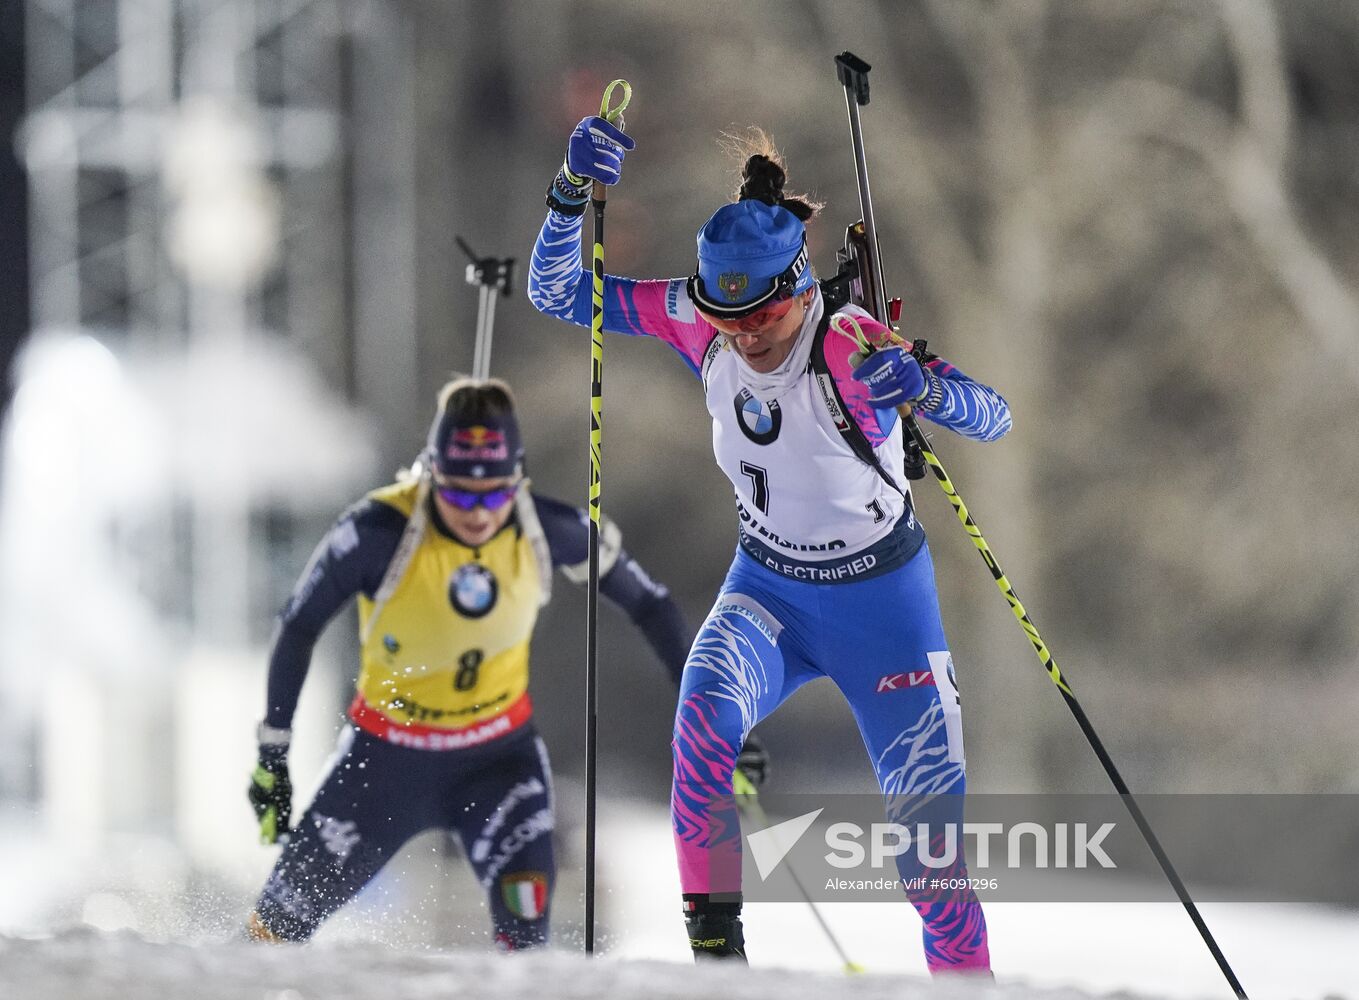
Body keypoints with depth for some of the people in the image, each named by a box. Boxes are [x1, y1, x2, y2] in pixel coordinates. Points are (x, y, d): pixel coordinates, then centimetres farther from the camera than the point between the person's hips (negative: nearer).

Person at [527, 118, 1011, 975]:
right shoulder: (696, 321, -15)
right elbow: (556, 293, -10)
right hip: (767, 590, 3)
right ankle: (715, 945, -20)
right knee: (704, 717, -29)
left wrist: (921, 388, -51)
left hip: (880, 603, -3)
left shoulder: (853, 347, -27)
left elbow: (993, 418, -30)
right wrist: (574, 191, -27)